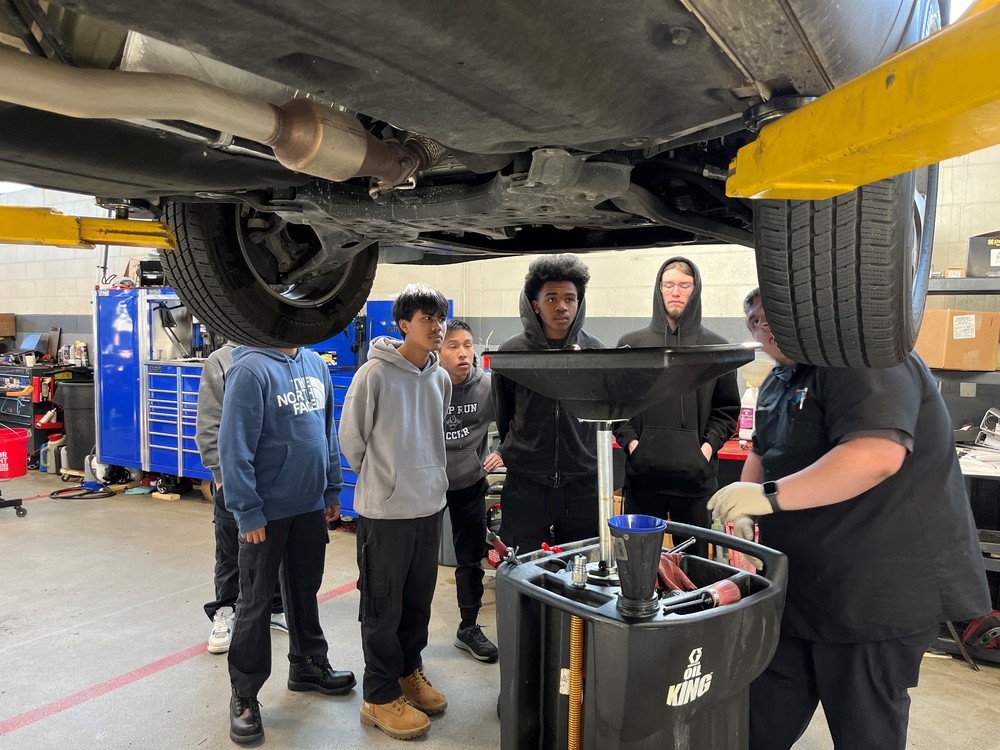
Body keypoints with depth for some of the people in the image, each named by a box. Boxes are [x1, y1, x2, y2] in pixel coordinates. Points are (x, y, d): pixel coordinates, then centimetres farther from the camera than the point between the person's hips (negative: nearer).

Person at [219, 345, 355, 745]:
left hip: (311, 505, 6)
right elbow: (235, 446, -18)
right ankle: (244, 694, 21)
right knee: (256, 601, 6)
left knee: (305, 589, 20)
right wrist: (248, 512, -17)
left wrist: (332, 489, 11)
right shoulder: (251, 369, -16)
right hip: (268, 510, -6)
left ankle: (308, 664, 39)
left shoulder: (315, 364, 5)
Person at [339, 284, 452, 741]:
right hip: (385, 511, -6)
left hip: (430, 506, 6)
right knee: (383, 607, 6)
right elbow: (352, 438, -7)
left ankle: (409, 672, 37)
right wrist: (381, 480, 4)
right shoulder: (375, 374, -15)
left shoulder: (441, 380, 3)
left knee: (418, 601, 18)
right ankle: (381, 697, 20)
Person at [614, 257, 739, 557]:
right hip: (642, 471, 0)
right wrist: (629, 440, -6)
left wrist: (710, 445, -7)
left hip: (697, 475, 0)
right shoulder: (631, 344, 7)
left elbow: (727, 409, 8)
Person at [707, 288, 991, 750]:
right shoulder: (780, 381, 13)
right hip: (798, 588, 9)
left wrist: (769, 496, -32)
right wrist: (738, 511, 6)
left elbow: (877, 455, -33)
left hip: (878, 594, -9)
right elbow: (764, 453, 23)